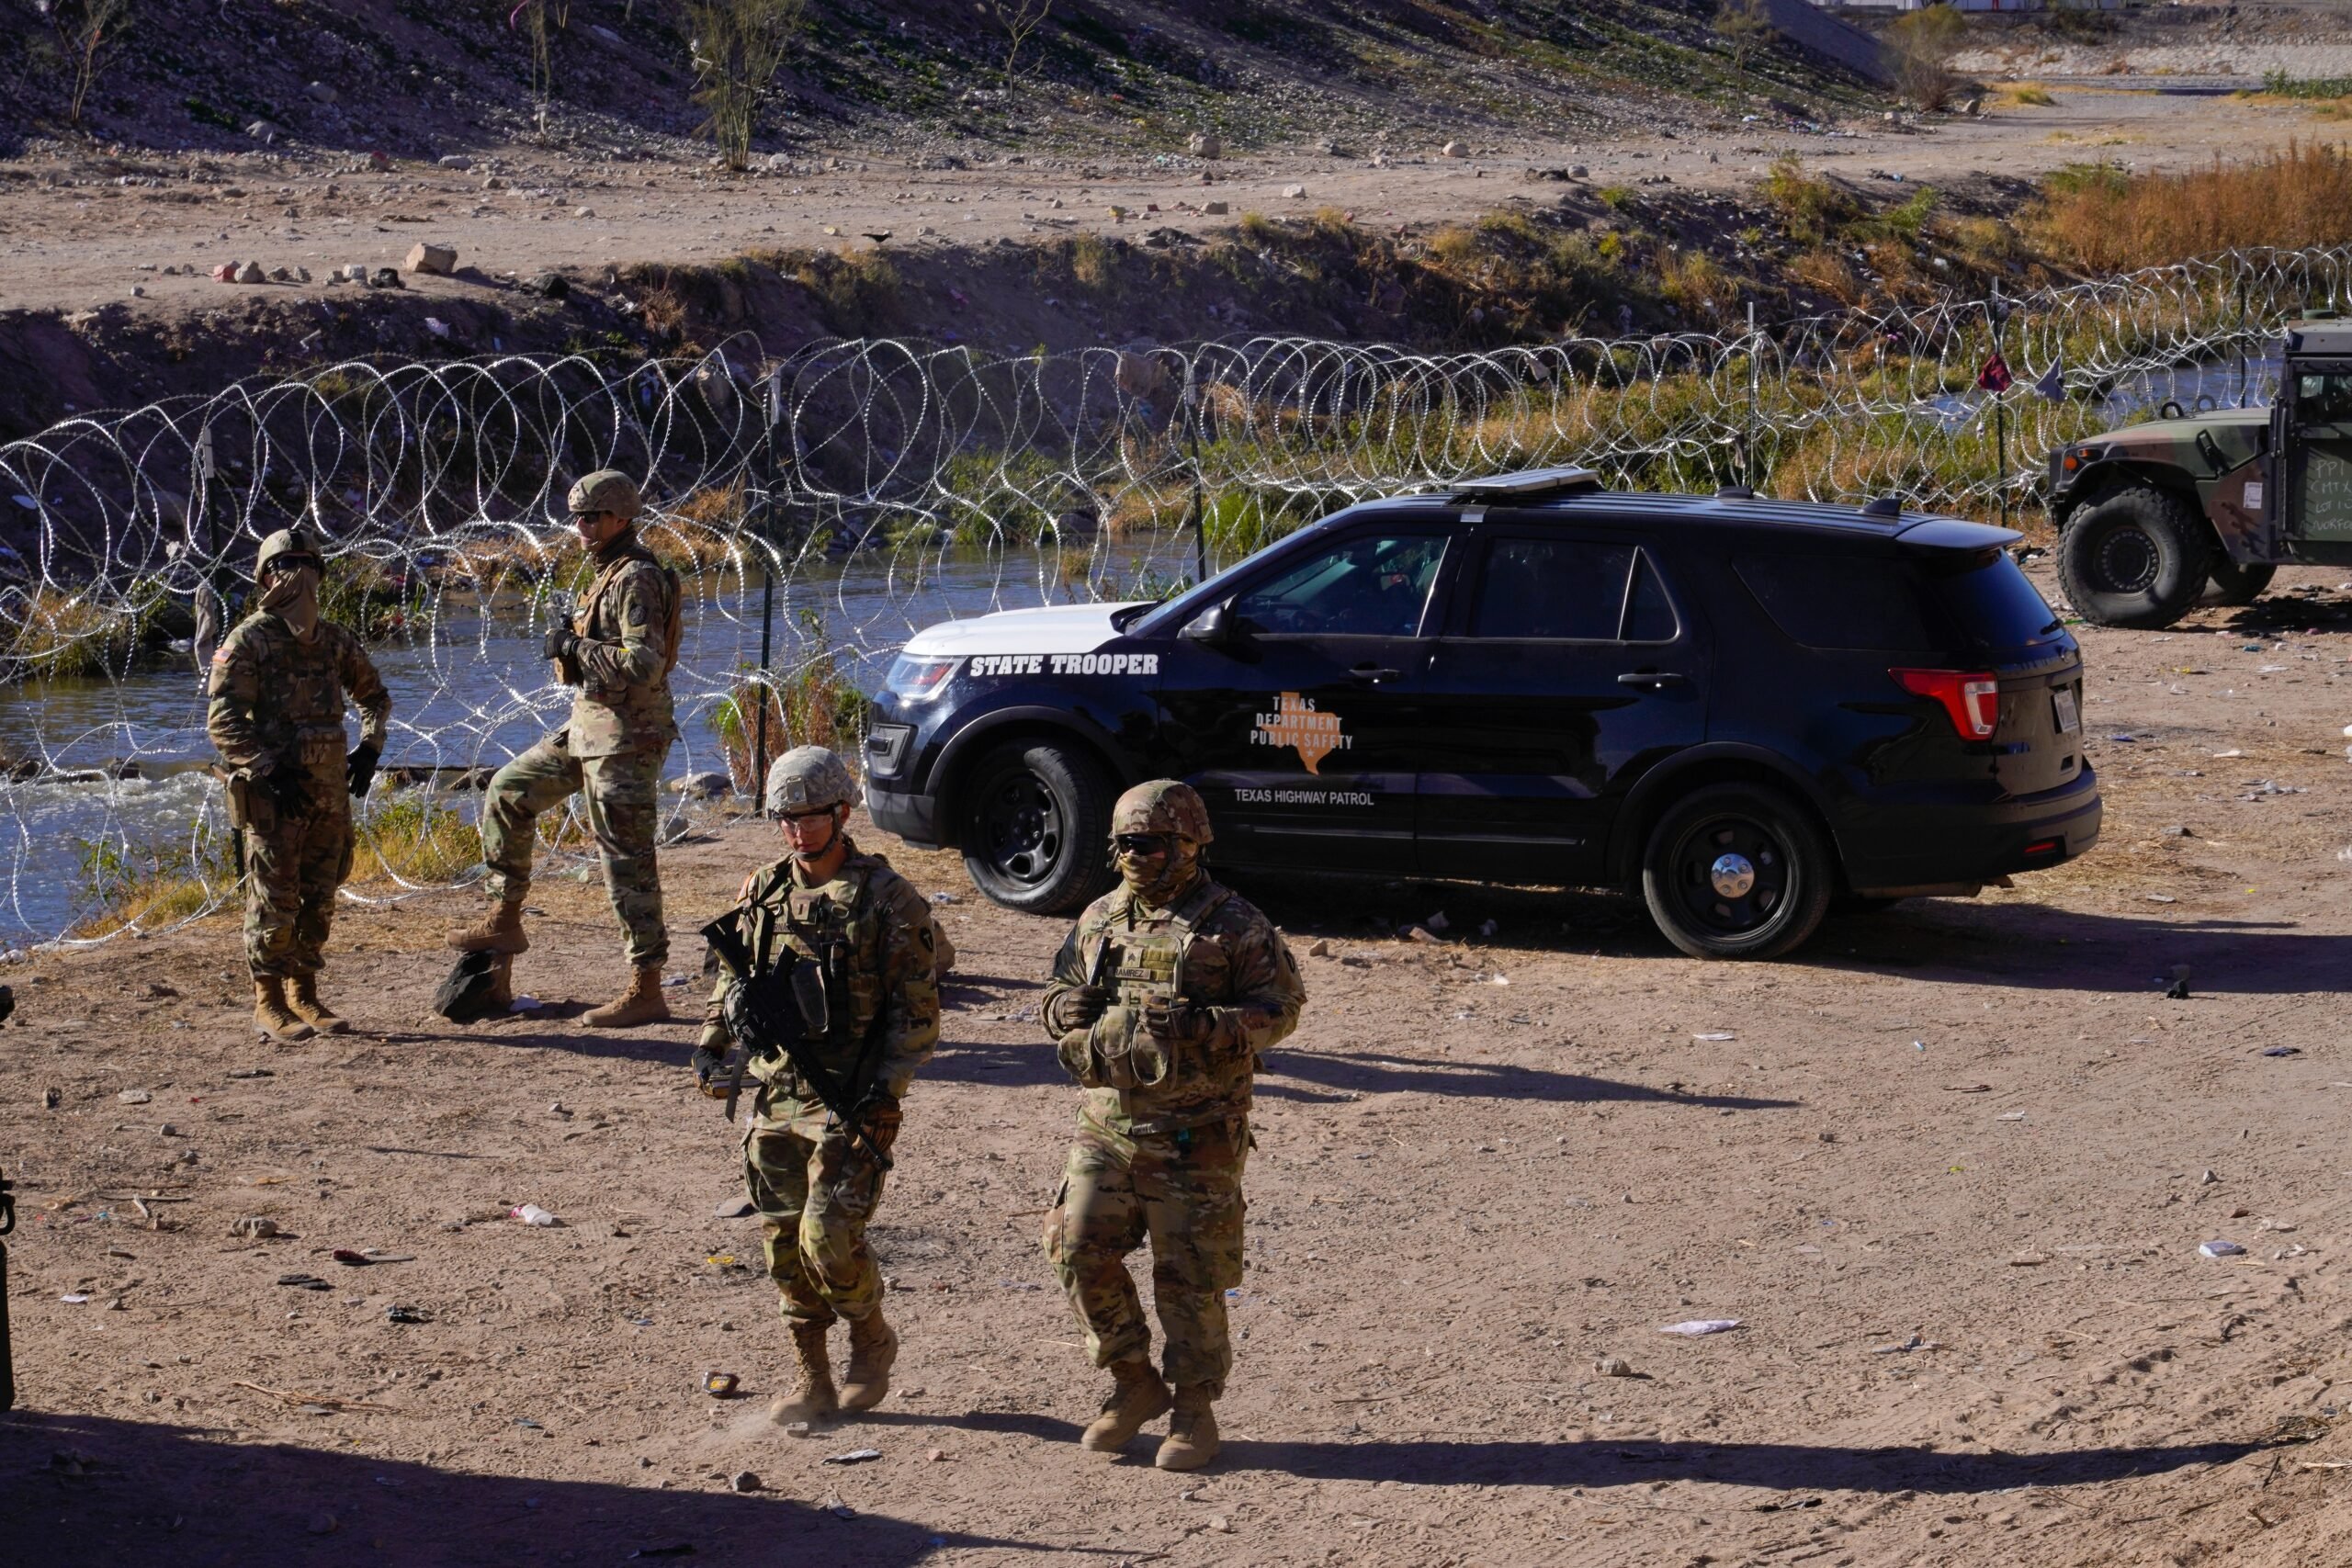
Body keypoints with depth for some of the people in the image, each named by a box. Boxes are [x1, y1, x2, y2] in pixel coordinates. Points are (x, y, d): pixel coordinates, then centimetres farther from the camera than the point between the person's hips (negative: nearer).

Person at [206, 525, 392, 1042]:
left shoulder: (335, 641, 11)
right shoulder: (248, 642, -7)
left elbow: (374, 696, 26)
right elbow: (222, 720, -12)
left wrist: (369, 748, 10)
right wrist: (271, 770, -18)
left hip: (329, 790, 6)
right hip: (272, 794, -6)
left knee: (319, 898, 9)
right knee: (273, 900, -3)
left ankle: (304, 994, 19)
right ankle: (269, 1004, 5)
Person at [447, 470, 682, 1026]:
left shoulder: (637, 579, -17)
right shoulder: (610, 573, 14)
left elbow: (644, 663, -27)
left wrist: (576, 647, -18)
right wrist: (571, 643, 6)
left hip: (625, 736, -11)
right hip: (590, 726, 11)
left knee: (627, 861, -7)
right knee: (509, 791, 17)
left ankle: (645, 991, -3)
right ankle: (505, 919, 24)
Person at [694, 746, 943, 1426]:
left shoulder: (887, 899, -6)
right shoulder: (763, 893, 10)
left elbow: (916, 1008, -7)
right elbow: (733, 980, 21)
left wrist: (886, 1090, -16)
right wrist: (711, 1046, 4)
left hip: (850, 1104, -5)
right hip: (776, 1099, 6)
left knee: (828, 1238, -12)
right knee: (786, 1246, 7)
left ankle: (872, 1339, 16)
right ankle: (812, 1384, 18)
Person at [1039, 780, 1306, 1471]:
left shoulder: (1232, 924, -5)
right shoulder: (1100, 919, 10)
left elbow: (1281, 1004, -6)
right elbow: (1060, 991, 20)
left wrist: (1207, 1026, -22)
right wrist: (1071, 1010, -5)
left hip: (1194, 1136, -5)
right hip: (1107, 1125, 5)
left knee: (1189, 1277, 0)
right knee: (1082, 1252, 1)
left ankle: (1195, 1410, 14)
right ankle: (1134, 1382, 19)